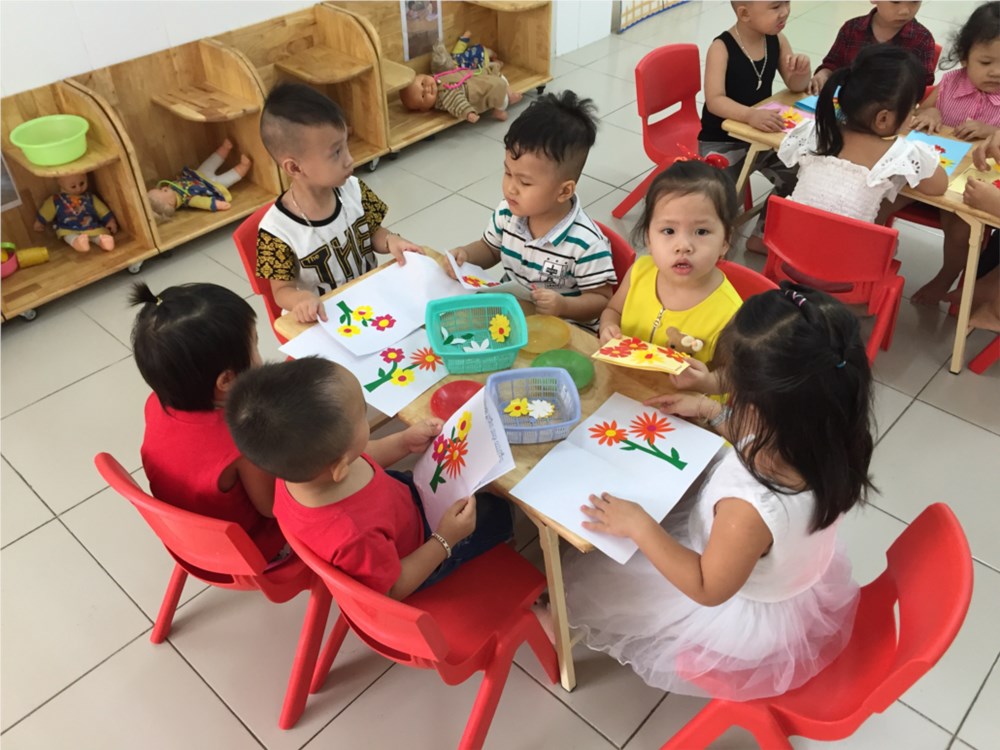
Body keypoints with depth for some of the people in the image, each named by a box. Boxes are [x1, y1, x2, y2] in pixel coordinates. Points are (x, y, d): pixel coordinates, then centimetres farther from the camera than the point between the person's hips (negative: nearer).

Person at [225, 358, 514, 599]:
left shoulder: (299, 465, -28)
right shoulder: (355, 538, -48)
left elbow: (359, 460, -3)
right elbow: (393, 589, -26)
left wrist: (405, 442, -6)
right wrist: (445, 540, -23)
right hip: (411, 556, -5)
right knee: (496, 512, 13)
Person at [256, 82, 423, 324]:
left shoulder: (353, 190, -8)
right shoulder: (278, 231, -22)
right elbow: (282, 290, -12)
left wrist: (390, 240, -15)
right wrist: (303, 299, -34)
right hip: (324, 320, -4)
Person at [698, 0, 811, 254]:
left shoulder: (777, 41, -2)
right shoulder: (721, 48, -20)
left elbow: (796, 87, 5)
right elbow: (714, 100, -31)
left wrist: (801, 71, -19)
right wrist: (750, 115, -46)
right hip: (721, 141, -6)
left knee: (798, 178, 2)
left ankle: (764, 235, 20)